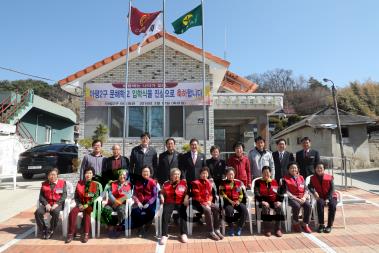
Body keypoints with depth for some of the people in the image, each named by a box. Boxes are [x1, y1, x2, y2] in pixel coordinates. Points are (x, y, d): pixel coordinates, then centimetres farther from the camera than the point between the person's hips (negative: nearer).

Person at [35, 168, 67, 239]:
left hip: (58, 204, -3)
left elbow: (64, 195, -3)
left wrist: (57, 204, -17)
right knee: (38, 212, -25)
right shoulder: (44, 184, 13)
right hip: (47, 204, 3)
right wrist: (46, 204, -13)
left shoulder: (62, 183, 5)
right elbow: (41, 196, 5)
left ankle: (51, 231, -12)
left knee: (55, 212, -35)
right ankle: (43, 230, -4)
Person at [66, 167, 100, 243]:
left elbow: (95, 197, -6)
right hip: (80, 204, 3)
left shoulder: (95, 184, 3)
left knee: (86, 212, -34)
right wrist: (79, 204, -10)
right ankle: (71, 234, -22)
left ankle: (86, 234, -30)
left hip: (90, 205, -3)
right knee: (72, 212, -27)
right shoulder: (79, 183, 11)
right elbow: (76, 197, 8)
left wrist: (87, 205, -18)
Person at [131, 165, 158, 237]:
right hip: (140, 202, 2)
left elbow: (155, 195, -3)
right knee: (134, 212, -28)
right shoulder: (138, 182, 10)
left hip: (149, 203, -2)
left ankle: (144, 227, -3)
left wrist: (148, 203, -16)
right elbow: (134, 194, 7)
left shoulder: (152, 182, 2)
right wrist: (138, 202, -11)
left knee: (151, 212, -31)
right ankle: (142, 226, -4)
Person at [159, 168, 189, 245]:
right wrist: (162, 197, -5)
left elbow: (187, 193, 6)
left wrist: (186, 198, -12)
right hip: (169, 202, 0)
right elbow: (162, 192, 15)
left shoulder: (183, 182, 8)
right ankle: (164, 235, -24)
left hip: (180, 202, 0)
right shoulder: (166, 184, 9)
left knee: (183, 213, -30)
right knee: (165, 213, -28)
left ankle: (183, 234, -21)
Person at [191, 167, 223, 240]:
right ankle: (211, 232, -24)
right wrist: (204, 202, -17)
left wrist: (209, 201, -2)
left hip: (207, 202, 6)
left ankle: (217, 230, -15)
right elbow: (196, 196, -11)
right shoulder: (196, 183, -8)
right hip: (198, 202, -6)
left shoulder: (209, 182, 11)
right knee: (207, 210, -32)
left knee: (216, 208, -21)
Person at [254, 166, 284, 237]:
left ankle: (278, 229, -22)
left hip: (274, 201, 2)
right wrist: (262, 201, -18)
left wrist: (279, 201, -7)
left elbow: (279, 193, 12)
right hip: (264, 201, -2)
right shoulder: (258, 182, 9)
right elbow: (257, 194, -3)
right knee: (266, 206, -35)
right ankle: (266, 229, -26)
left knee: (278, 206, -30)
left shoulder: (275, 182, 17)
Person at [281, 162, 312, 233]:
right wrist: (296, 199, -15)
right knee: (297, 206, -32)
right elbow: (286, 191, -7)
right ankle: (296, 223, -7)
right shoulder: (285, 179, 3)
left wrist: (304, 197, -10)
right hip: (292, 198, -3)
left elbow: (306, 189, 10)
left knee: (308, 205, -26)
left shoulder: (301, 178, 16)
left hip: (302, 197, 4)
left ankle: (305, 224, -11)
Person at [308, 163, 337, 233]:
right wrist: (314, 192, -23)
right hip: (320, 197, 0)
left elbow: (332, 189, -5)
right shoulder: (313, 178, 4)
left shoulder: (329, 177, -2)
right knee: (320, 203, -32)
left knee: (332, 205, -31)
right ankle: (321, 224, -24)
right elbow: (310, 187, -1)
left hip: (330, 196, 0)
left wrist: (328, 199, -16)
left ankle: (330, 225, -19)